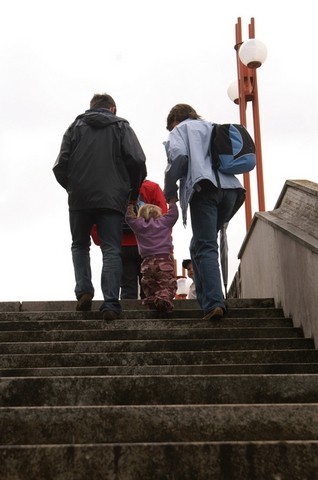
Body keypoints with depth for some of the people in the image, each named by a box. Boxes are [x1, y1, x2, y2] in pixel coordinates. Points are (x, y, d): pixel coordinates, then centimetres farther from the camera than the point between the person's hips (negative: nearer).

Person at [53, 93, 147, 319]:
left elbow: (61, 165, 4)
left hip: (80, 197, 1)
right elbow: (137, 161, -2)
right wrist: (133, 190, 12)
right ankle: (111, 303, -10)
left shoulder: (76, 126, 13)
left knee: (80, 245, 18)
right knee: (111, 250, 0)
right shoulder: (121, 127, 11)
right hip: (112, 198, -1)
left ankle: (84, 291, 3)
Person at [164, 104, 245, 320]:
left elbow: (179, 156, -5)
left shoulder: (180, 129, 16)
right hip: (231, 188, 6)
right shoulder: (213, 128, 34)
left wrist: (170, 190, 5)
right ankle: (204, 297, 11)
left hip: (205, 187, -6)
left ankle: (213, 303, -20)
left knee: (206, 247, -9)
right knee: (199, 246, 16)